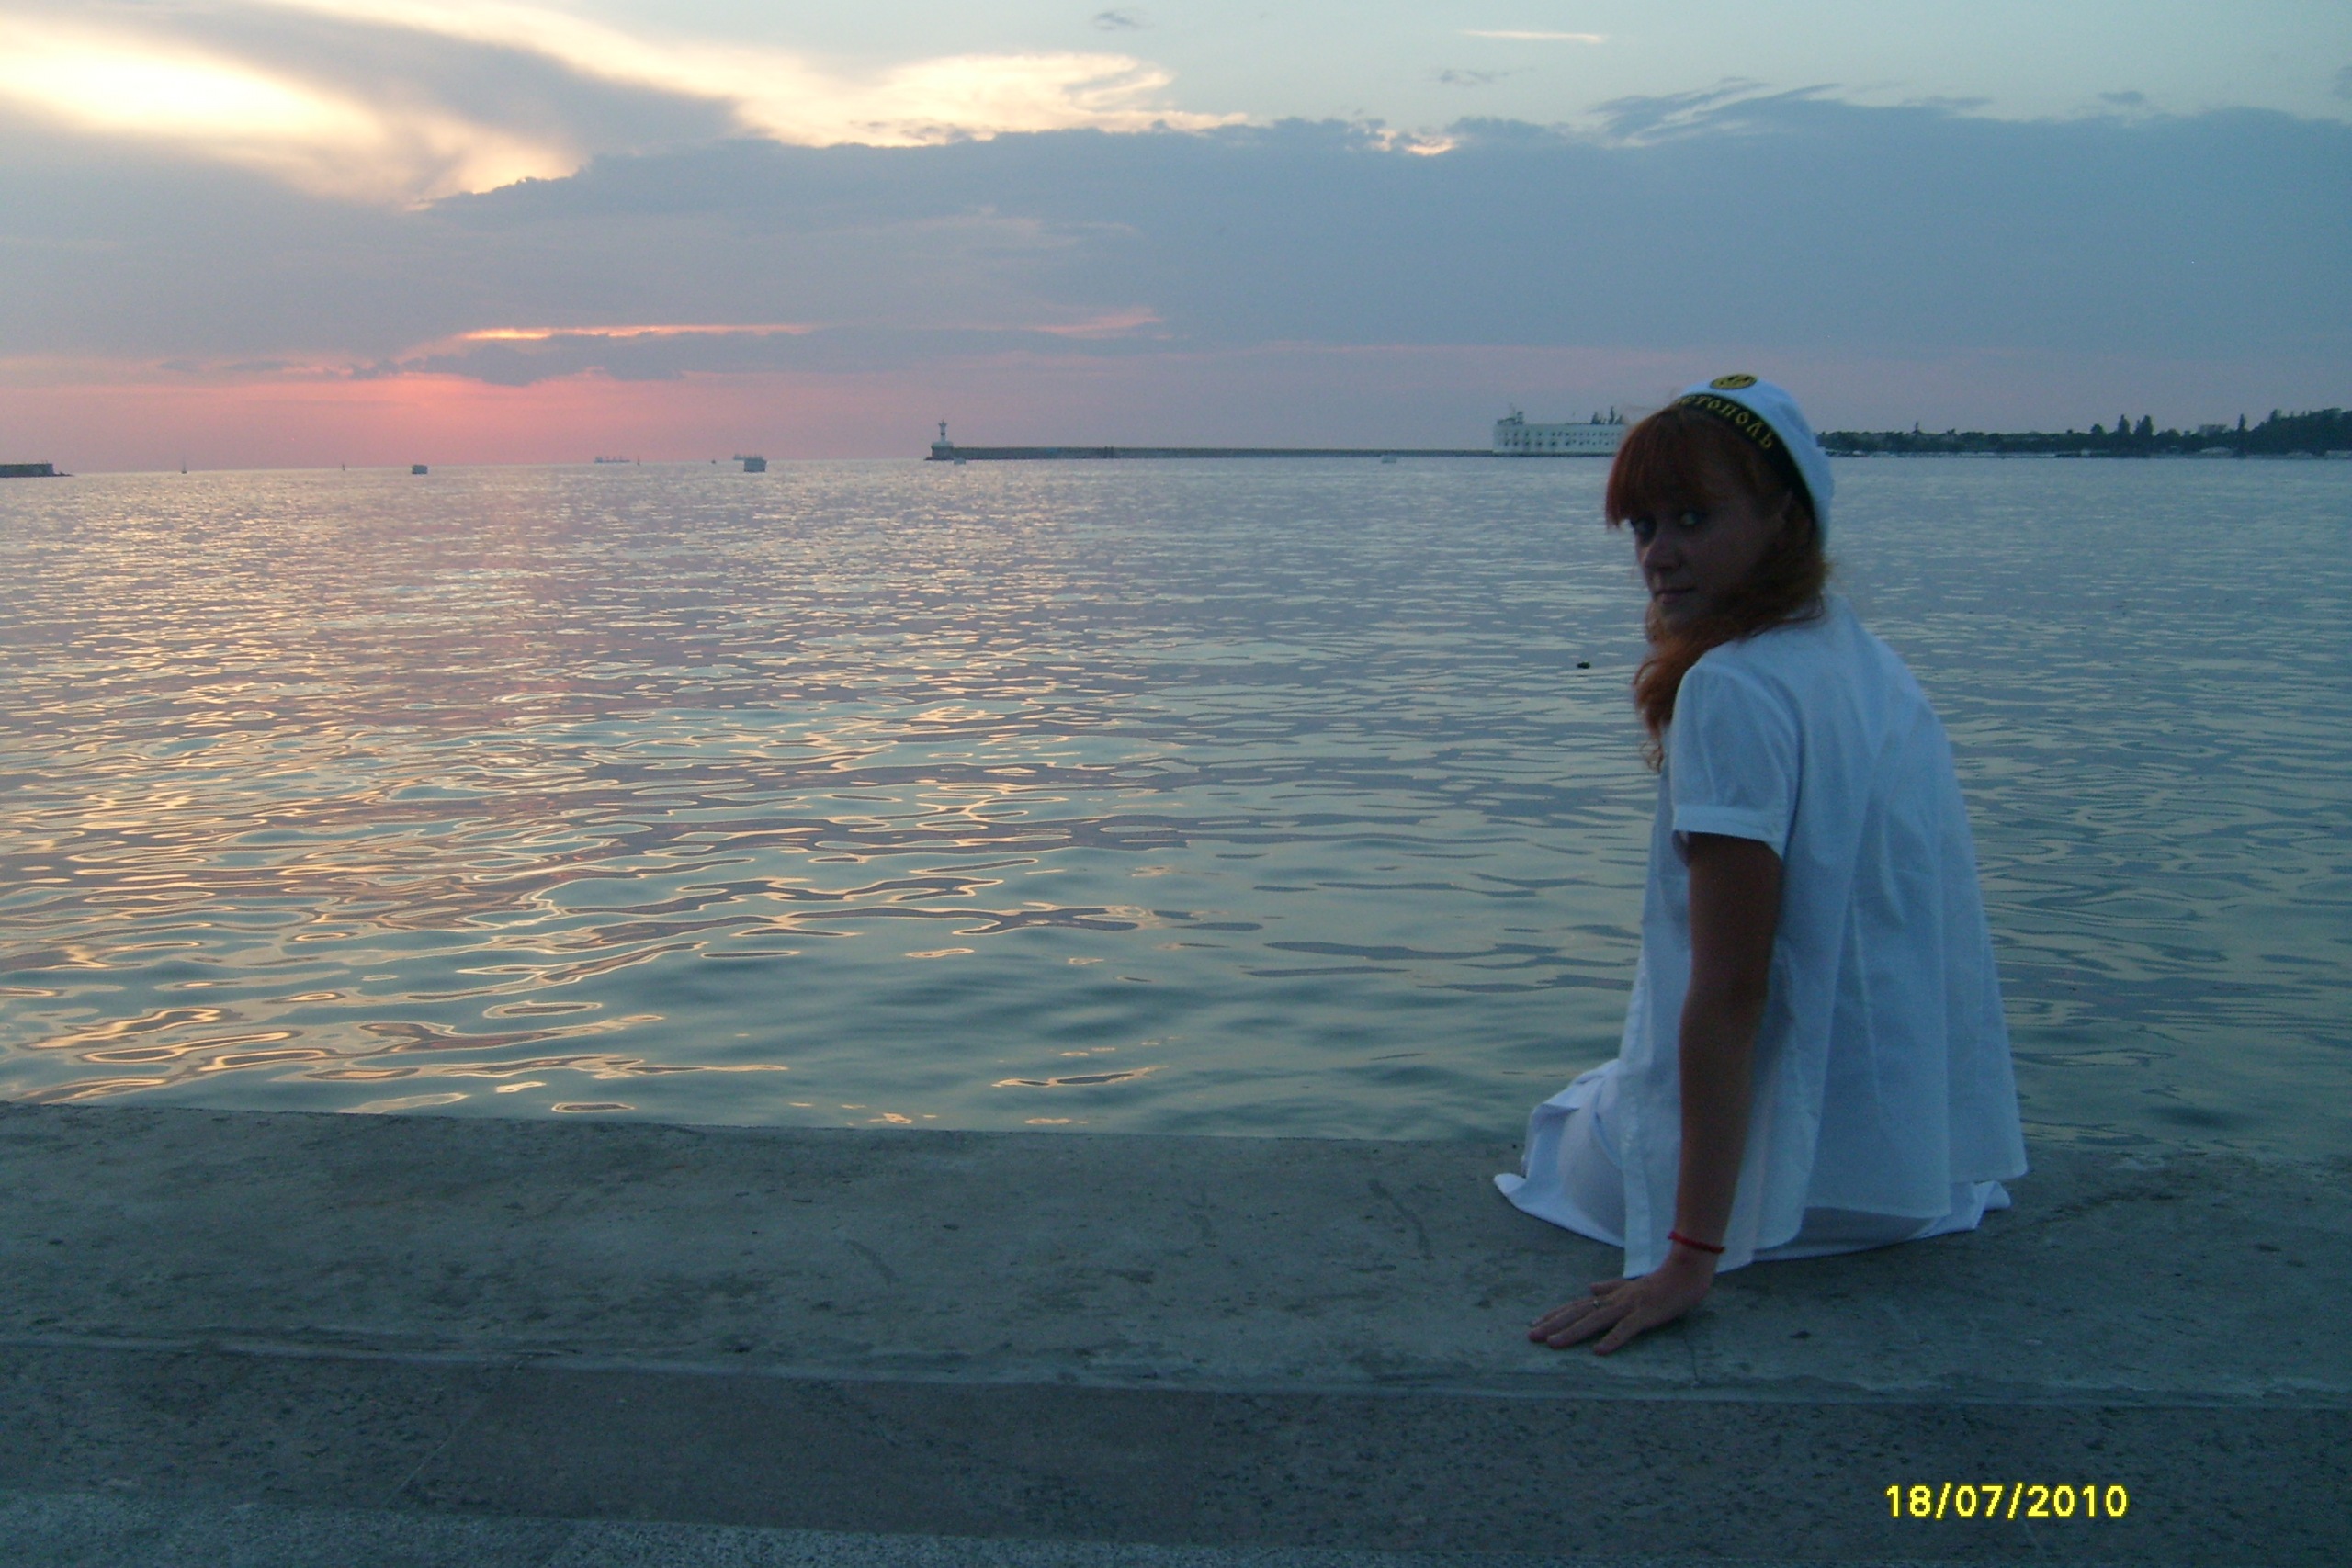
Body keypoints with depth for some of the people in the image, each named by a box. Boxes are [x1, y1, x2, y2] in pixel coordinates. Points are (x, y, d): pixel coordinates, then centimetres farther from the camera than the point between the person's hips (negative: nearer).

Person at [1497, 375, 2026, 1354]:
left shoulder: (1735, 691, -23)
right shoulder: (1860, 659, 5)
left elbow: (1730, 990, -26)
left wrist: (1692, 1257, -23)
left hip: (1818, 1157, -8)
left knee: (1564, 1126, 22)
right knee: (1608, 1094, 32)